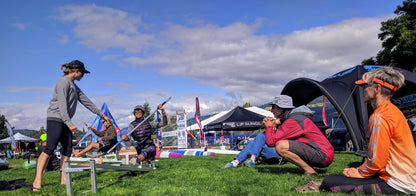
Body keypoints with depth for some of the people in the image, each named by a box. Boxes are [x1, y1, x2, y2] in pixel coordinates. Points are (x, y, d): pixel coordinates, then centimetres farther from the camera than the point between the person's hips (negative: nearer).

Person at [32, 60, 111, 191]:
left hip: (65, 121, 9)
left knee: (68, 149, 4)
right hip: (55, 119, -9)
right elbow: (62, 104, -18)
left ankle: (63, 180, 7)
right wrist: (69, 123, -26)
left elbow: (86, 101, 24)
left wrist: (101, 115, 25)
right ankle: (37, 180, -14)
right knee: (50, 148, -16)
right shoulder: (63, 82, -8)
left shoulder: (74, 86, 21)